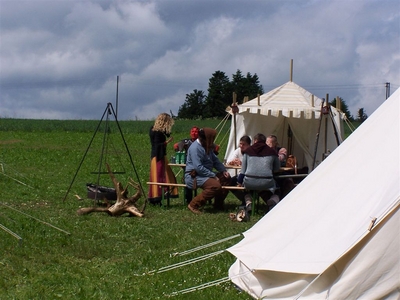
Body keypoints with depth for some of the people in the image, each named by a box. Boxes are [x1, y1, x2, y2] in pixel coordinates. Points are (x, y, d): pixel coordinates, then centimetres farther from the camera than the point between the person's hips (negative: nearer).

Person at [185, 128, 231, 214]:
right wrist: (213, 176, -22)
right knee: (215, 185, -31)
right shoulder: (195, 148, -20)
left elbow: (215, 160, 21)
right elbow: (198, 167, -25)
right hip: (193, 177, -11)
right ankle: (193, 205, -22)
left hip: (206, 174, 11)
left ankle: (218, 204, 16)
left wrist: (223, 170, 4)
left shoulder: (207, 147, 14)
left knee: (226, 178, 8)